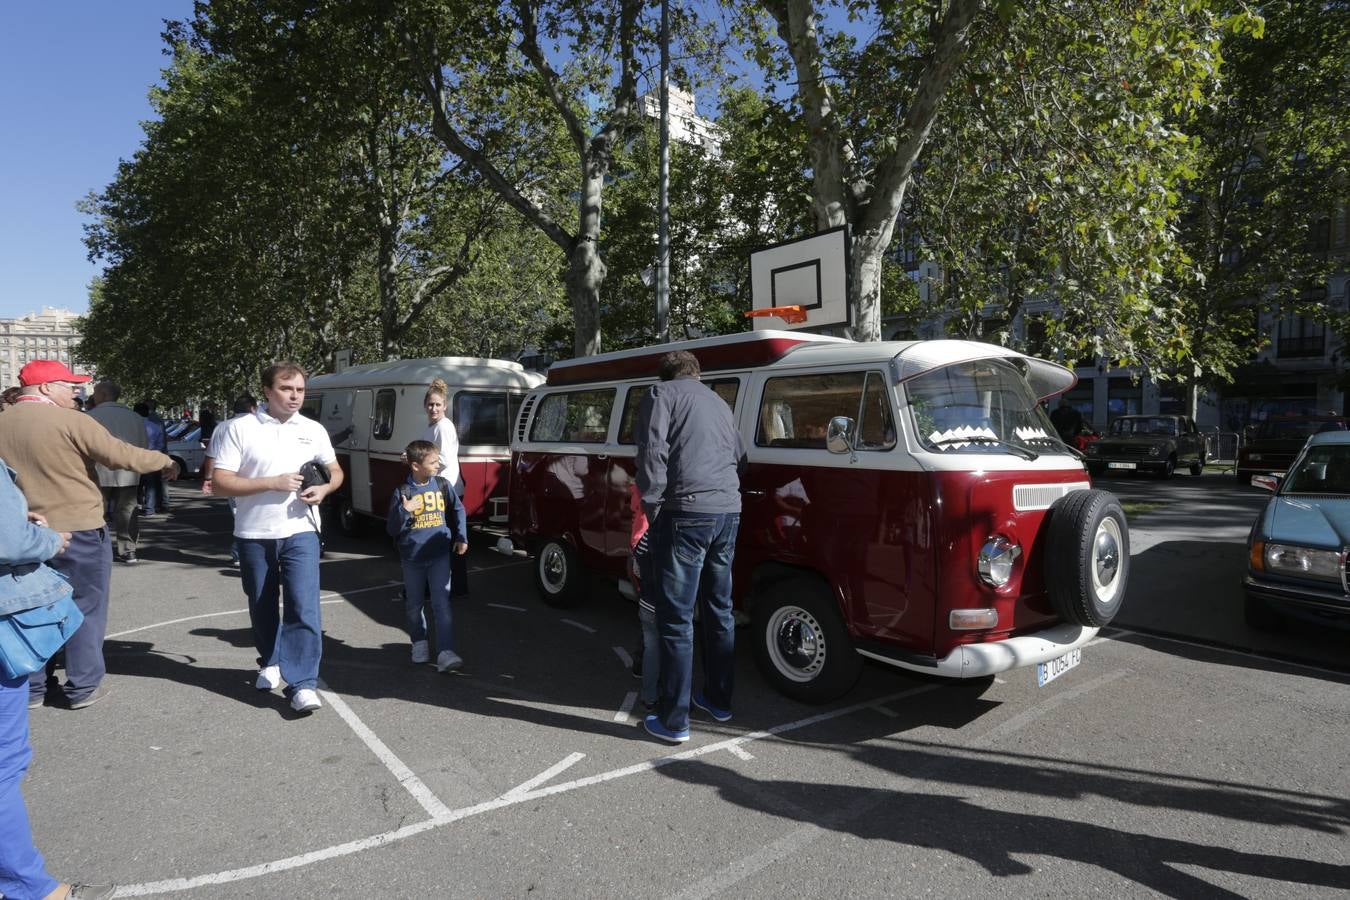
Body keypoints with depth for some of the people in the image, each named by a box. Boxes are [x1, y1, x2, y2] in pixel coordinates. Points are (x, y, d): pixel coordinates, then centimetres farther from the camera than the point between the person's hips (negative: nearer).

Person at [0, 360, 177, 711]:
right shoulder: (70, 421, -15)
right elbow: (121, 455, -15)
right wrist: (164, 461, -1)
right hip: (79, 531, -6)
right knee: (85, 609, 6)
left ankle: (32, 687, 24)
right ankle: (83, 687, 12)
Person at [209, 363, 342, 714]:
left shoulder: (314, 430, 4)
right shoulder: (240, 428, -5)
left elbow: (335, 471, 16)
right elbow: (220, 483, -9)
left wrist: (324, 489, -6)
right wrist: (272, 482, -18)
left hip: (300, 532, 0)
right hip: (254, 534, 0)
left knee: (304, 606, -9)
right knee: (262, 606, 16)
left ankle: (303, 683, -7)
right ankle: (271, 663, 38)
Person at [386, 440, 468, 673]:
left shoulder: (442, 485, -1)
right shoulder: (402, 492, -8)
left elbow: (458, 510, 14)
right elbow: (392, 529, -6)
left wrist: (460, 537, 8)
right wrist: (404, 511, -23)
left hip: (439, 554, 0)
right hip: (412, 557, 0)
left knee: (441, 603, -6)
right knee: (415, 604, 14)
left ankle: (445, 652, -8)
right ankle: (419, 643, 34)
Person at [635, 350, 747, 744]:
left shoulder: (662, 394, 5)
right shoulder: (718, 402, 24)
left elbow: (653, 453, -8)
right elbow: (740, 459, 28)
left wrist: (653, 509, -3)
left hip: (686, 512, -7)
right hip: (729, 512, 7)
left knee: (675, 619, -1)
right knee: (719, 610, 18)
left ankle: (674, 721, 4)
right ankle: (718, 700, 30)